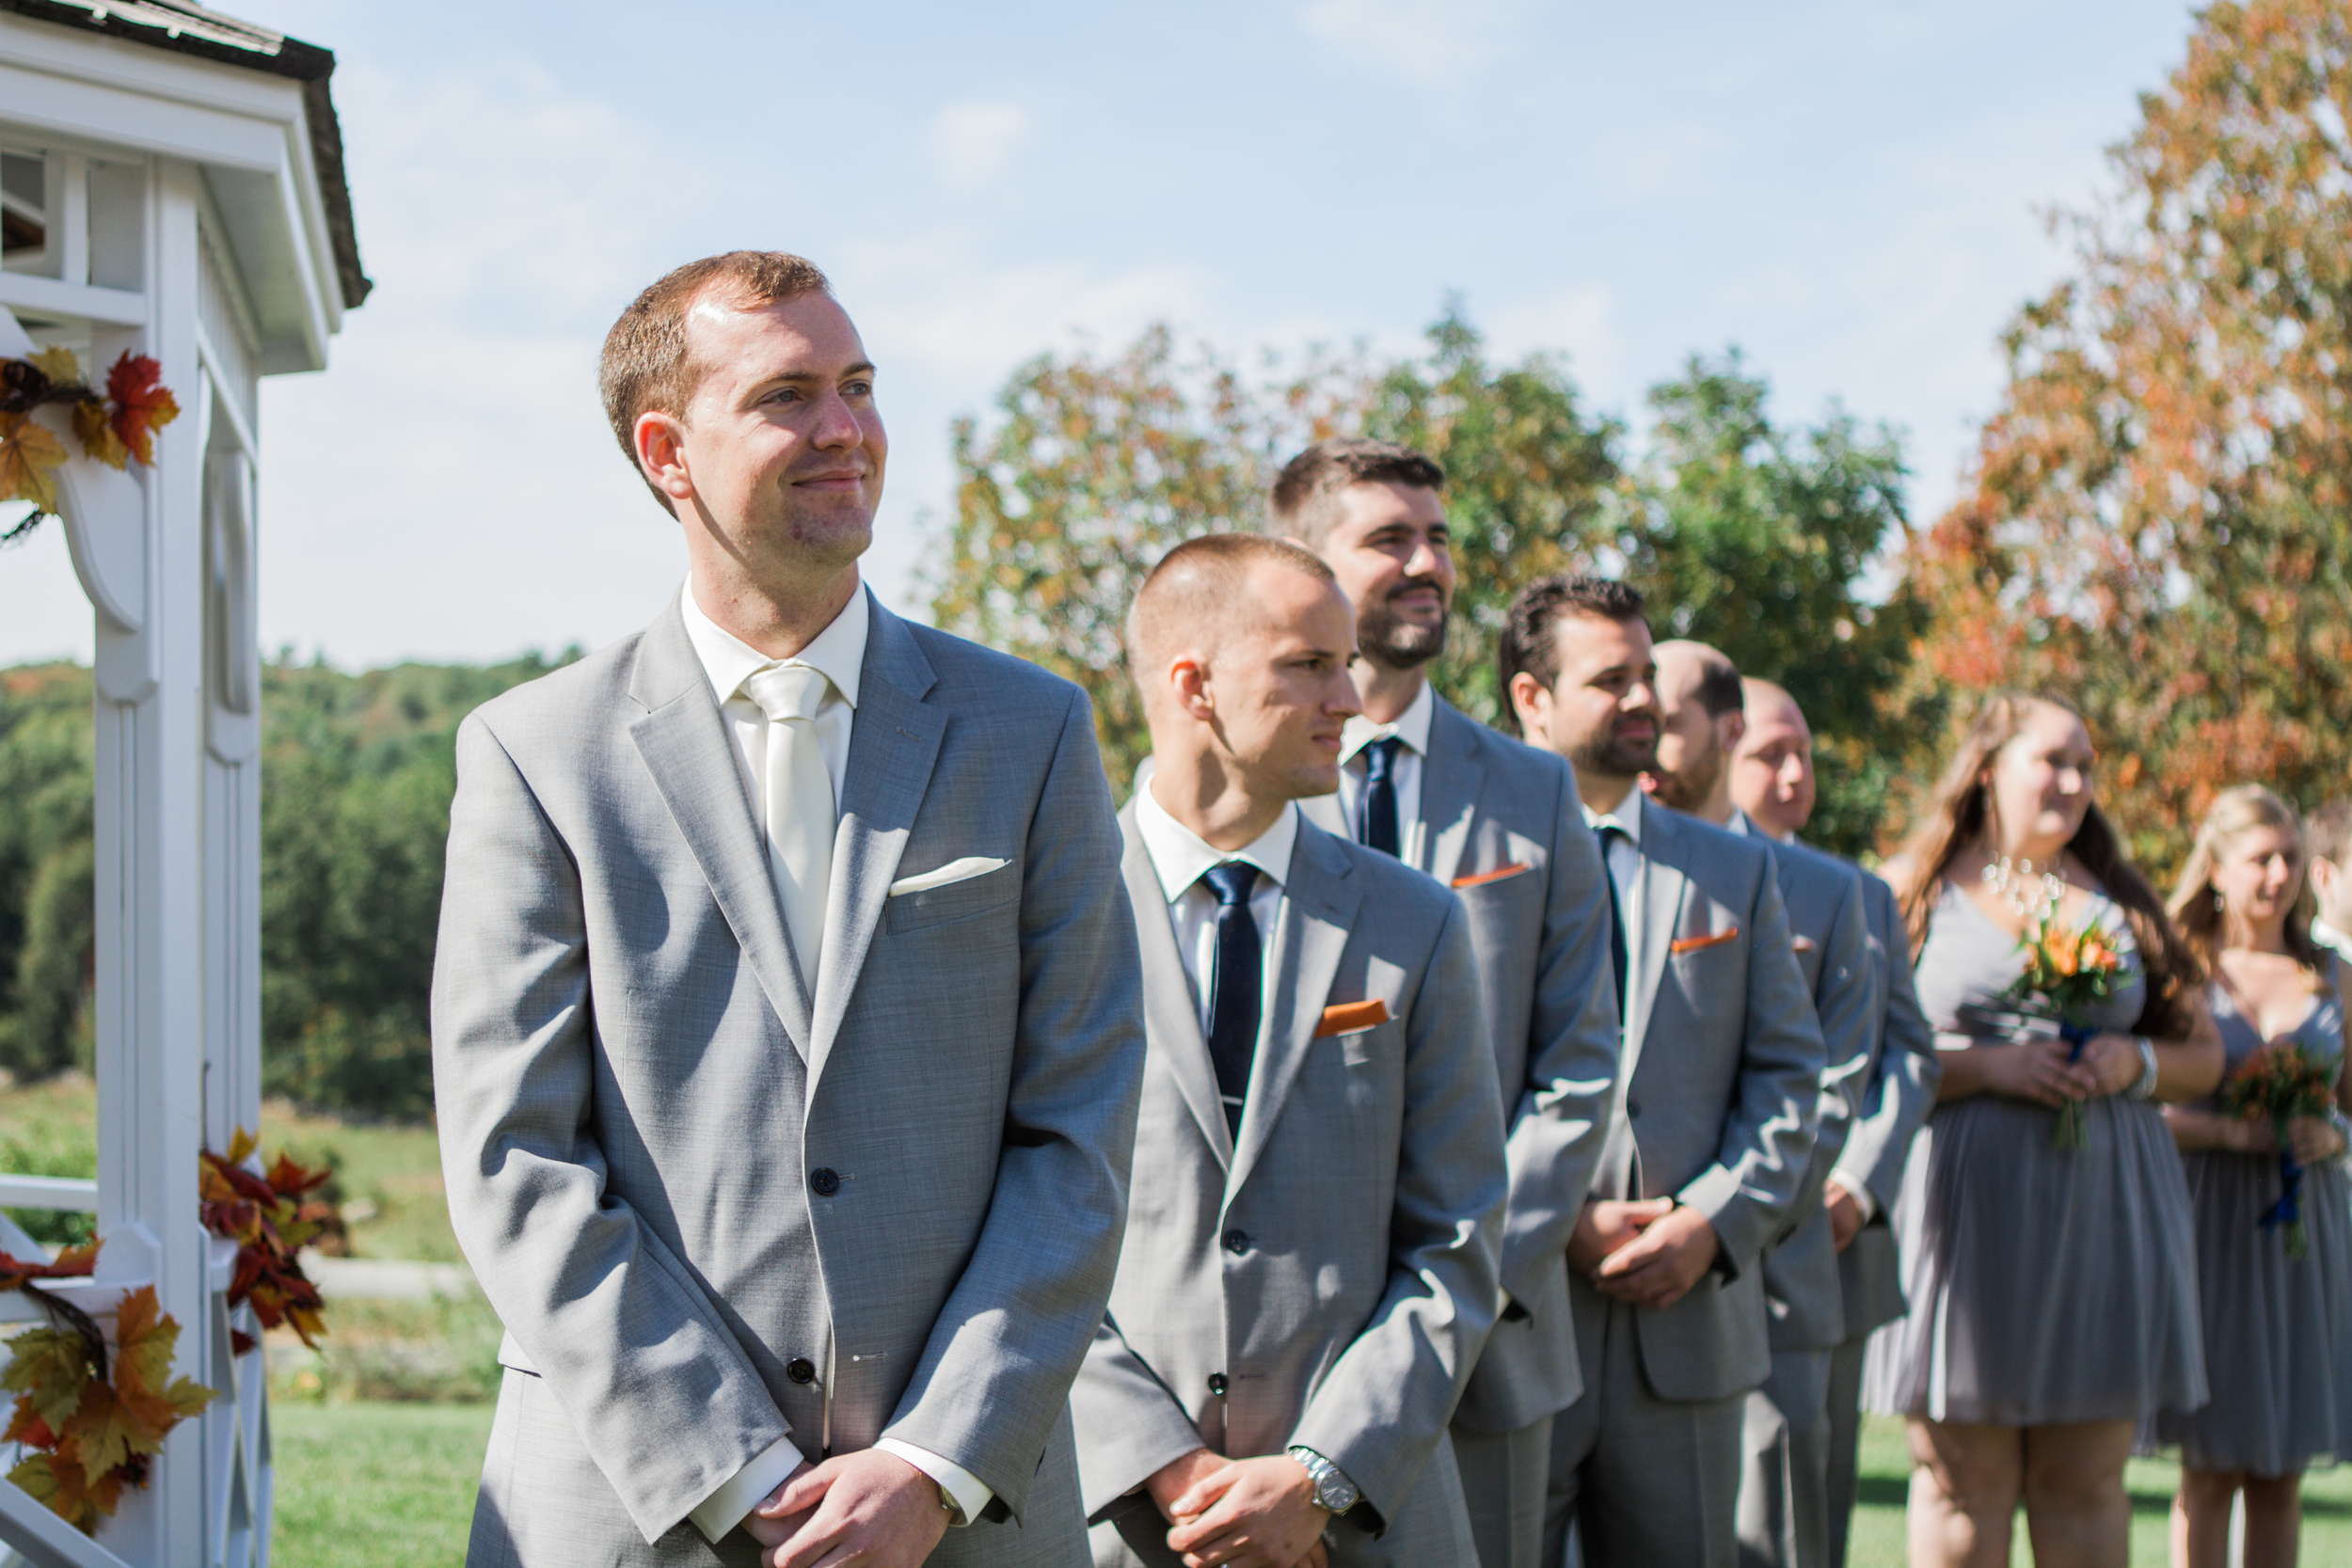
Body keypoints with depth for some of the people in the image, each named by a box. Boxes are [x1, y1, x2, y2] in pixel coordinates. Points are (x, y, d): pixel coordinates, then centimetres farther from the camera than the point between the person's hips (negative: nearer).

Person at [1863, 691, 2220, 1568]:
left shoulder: (2121, 901, 16)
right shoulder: (1917, 892, 5)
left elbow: (2204, 1054, 18)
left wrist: (2137, 1062, -3)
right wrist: (1987, 1067, -14)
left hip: (2104, 1208, 3)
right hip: (1964, 1201, -3)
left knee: (2085, 1485, 3)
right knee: (1963, 1483, -2)